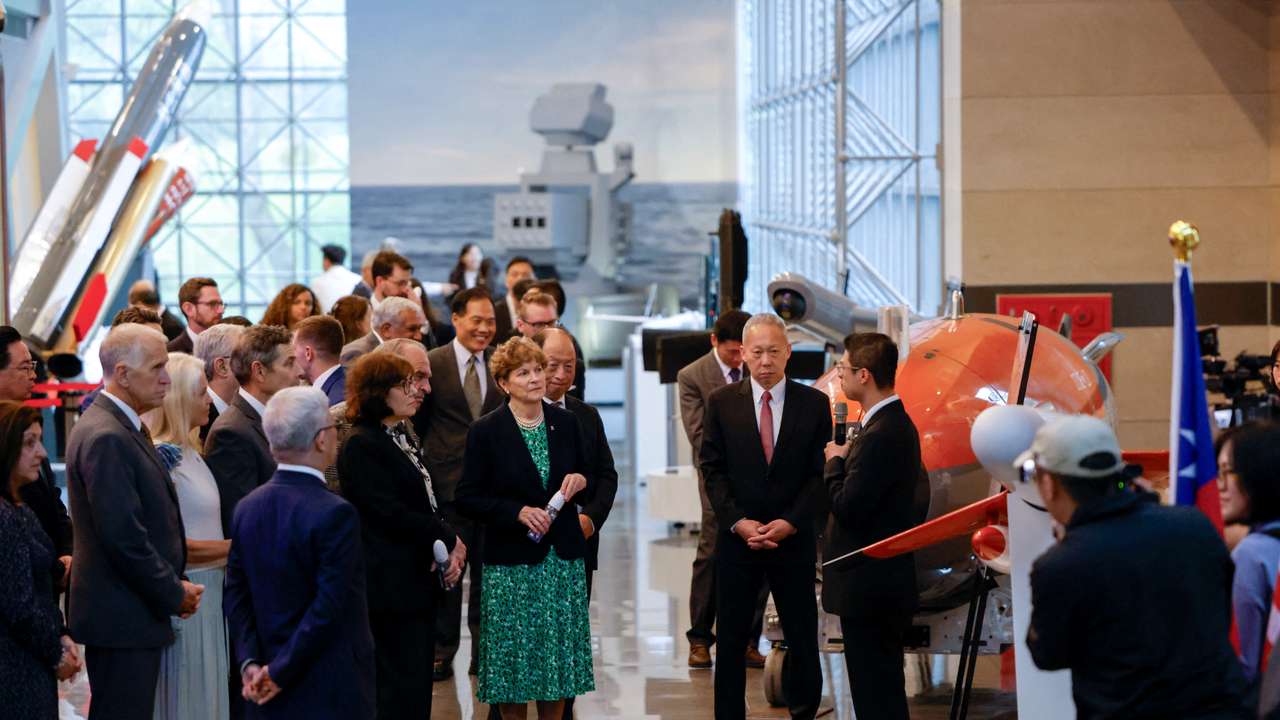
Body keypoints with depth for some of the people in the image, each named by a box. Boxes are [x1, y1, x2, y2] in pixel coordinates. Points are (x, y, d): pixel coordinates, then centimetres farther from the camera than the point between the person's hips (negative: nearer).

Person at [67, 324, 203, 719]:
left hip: (131, 612, 10)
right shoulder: (105, 438, -19)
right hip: (122, 618, -10)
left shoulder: (123, 427, 14)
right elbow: (124, 537, -22)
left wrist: (175, 585, 7)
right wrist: (174, 594, -11)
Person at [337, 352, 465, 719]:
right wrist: (449, 540, -9)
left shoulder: (404, 440, 16)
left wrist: (451, 550, 0)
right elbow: (389, 512, -18)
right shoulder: (361, 446, -13)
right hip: (392, 587, -9)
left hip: (420, 583, 9)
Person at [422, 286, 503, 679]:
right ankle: (441, 652, 12)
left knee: (488, 572, 9)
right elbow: (417, 424, 1)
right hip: (448, 482, -3)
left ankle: (484, 651, 19)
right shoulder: (432, 363, -3)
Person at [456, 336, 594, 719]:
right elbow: (468, 498, -6)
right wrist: (518, 512, -17)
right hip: (512, 562, -3)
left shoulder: (566, 422, 6)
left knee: (559, 656, 5)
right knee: (515, 656, 1)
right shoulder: (485, 431, -5)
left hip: (563, 558, 3)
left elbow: (587, 484, 17)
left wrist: (580, 483, -6)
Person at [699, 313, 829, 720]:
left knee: (803, 636, 5)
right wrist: (738, 522, -11)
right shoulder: (721, 403, 2)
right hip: (736, 538, 0)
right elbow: (712, 469, 0)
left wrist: (790, 522, -12)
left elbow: (819, 473, -1)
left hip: (794, 537, 0)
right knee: (731, 639, 5)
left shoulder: (814, 404, 0)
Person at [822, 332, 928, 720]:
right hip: (885, 582, 11)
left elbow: (846, 508, -23)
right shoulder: (898, 423, 11)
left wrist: (835, 461, -8)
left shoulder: (880, 435, -22)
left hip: (869, 589, -11)